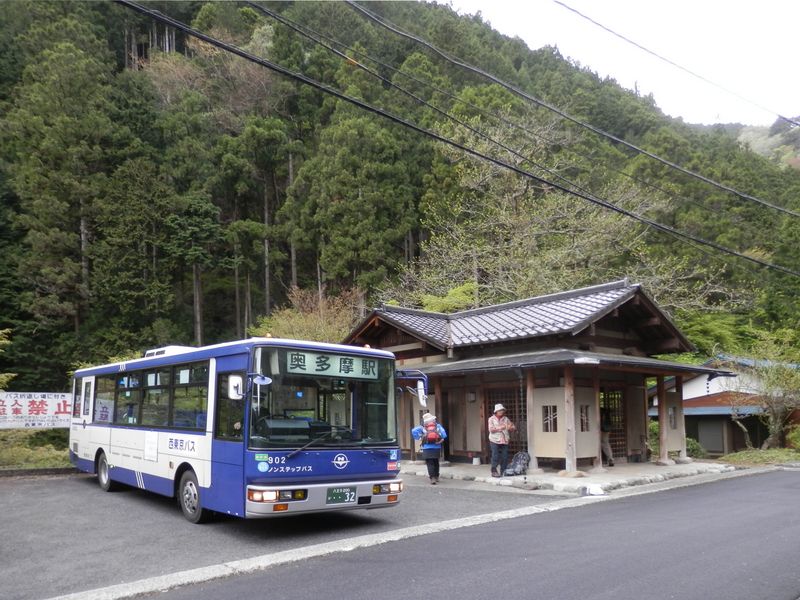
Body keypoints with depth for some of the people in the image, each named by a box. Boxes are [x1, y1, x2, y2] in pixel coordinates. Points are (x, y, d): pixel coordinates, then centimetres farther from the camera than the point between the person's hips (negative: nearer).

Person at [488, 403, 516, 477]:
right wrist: (500, 428, -24)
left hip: (504, 441, 3)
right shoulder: (491, 419, 1)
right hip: (495, 441, -3)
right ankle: (494, 471, 3)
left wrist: (511, 428, -13)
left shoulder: (506, 419, 10)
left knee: (505, 457, 1)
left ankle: (503, 472, 12)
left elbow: (514, 428, 11)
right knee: (495, 457, -6)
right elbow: (491, 429, -12)